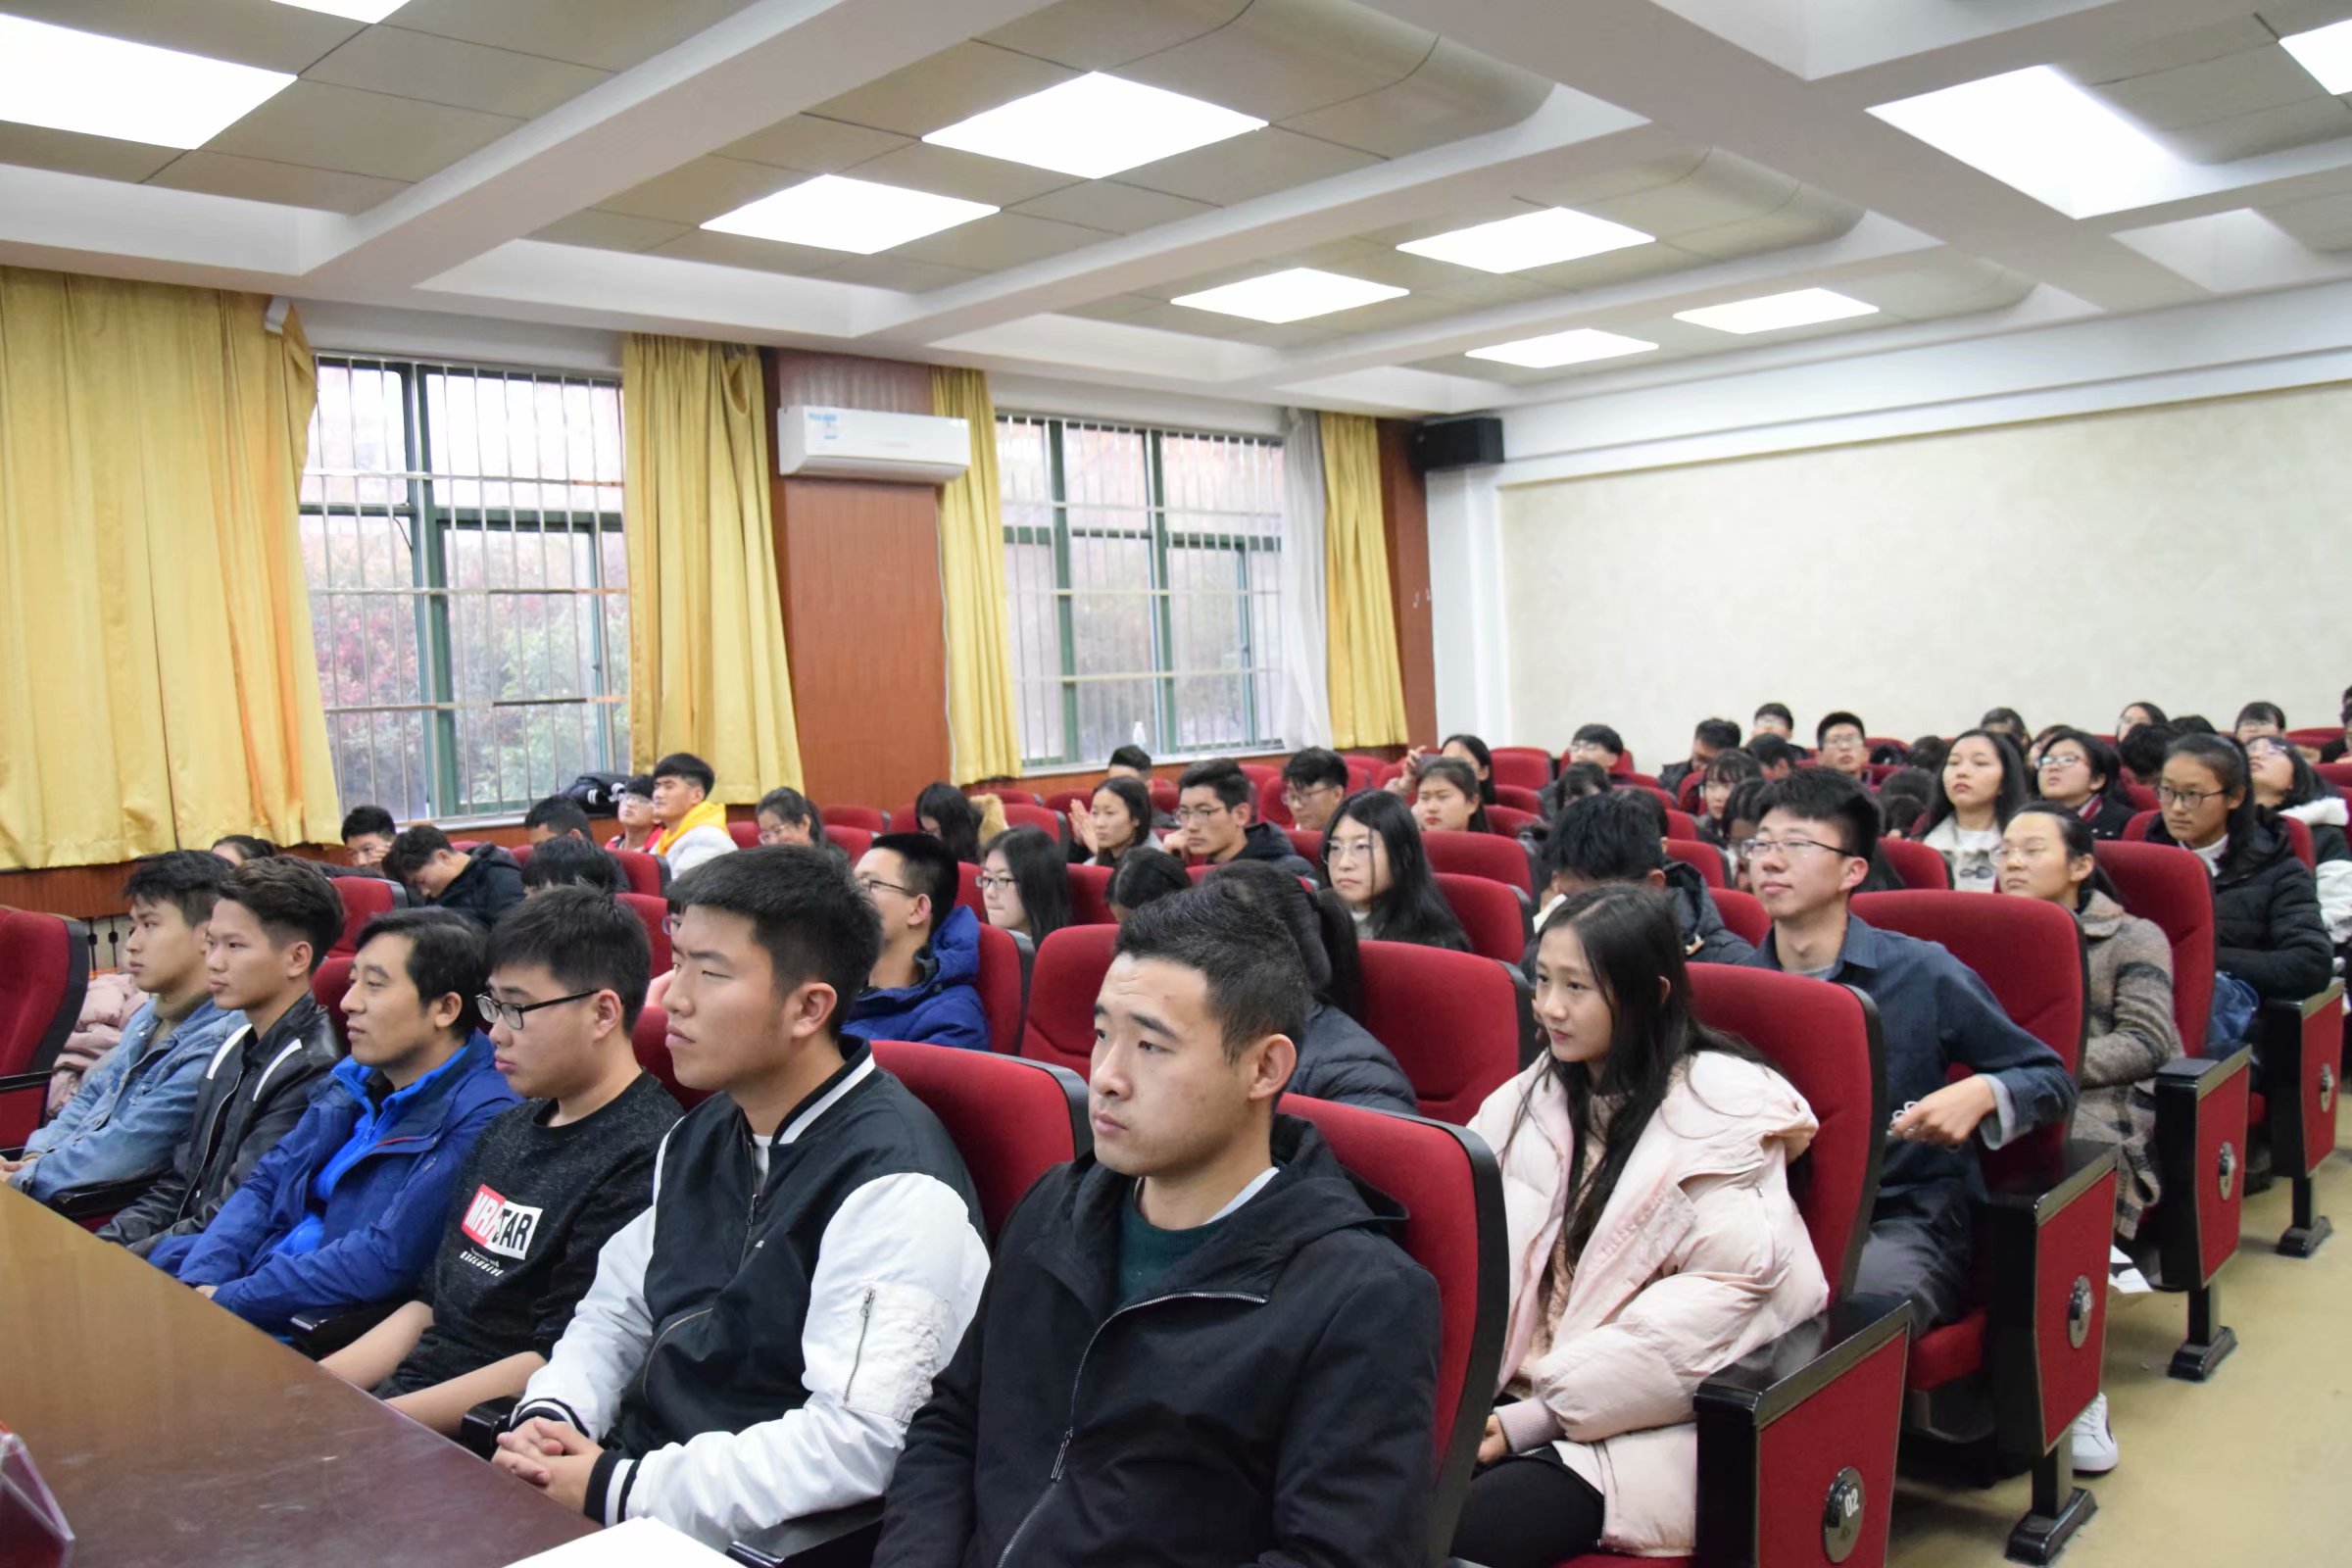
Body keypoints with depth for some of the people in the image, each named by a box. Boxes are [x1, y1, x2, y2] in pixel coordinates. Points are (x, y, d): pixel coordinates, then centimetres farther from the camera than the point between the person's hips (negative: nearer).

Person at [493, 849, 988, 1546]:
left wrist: (619, 1491, -19)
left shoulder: (893, 1185, -20)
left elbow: (860, 1442, -24)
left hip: (741, 1534, -7)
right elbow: (615, 1312, 16)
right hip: (630, 1464, 7)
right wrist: (550, 1417, -4)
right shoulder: (700, 1136, 8)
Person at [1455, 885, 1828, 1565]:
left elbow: (1716, 1304, -14)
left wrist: (1531, 1418, -16)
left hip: (1638, 1423, -5)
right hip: (1512, 1390, 5)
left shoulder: (1719, 1106, -7)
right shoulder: (1535, 1094, 12)